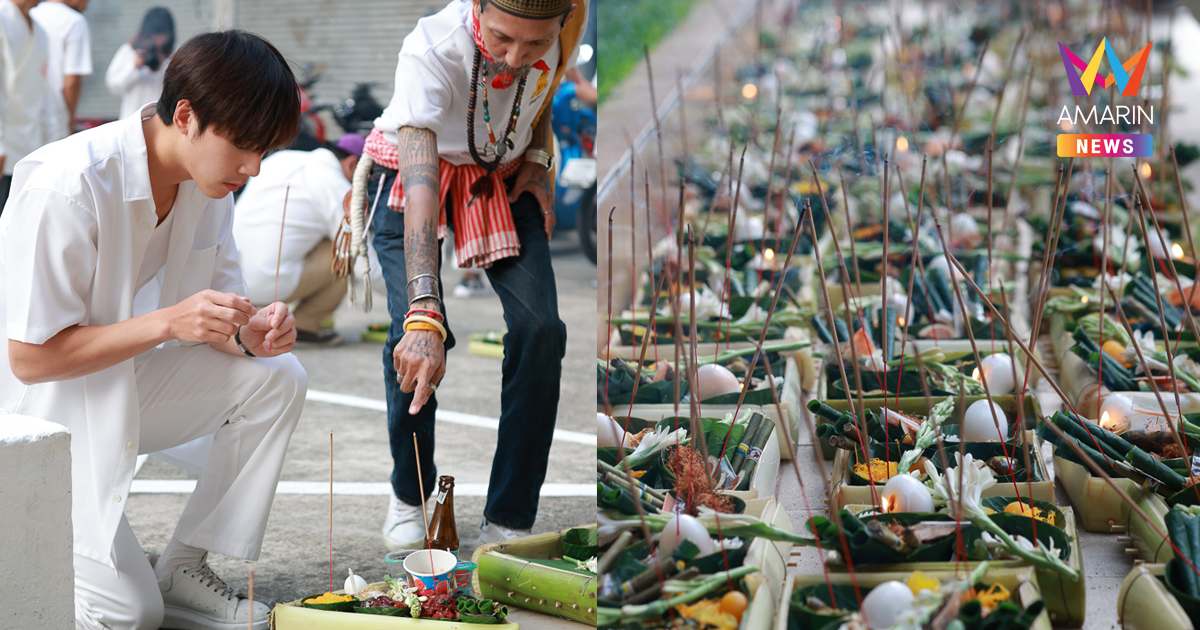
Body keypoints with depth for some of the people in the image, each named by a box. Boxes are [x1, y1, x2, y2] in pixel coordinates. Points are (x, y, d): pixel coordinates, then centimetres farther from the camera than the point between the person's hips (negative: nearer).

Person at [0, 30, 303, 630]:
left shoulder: (207, 179, -5)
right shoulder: (67, 186, -29)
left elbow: (216, 302, 5)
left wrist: (249, 332, -20)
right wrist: (169, 321, -34)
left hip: (126, 389, 7)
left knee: (277, 378, -14)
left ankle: (183, 569, -3)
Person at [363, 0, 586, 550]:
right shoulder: (431, 50, -38)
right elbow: (420, 187, -48)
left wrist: (537, 158, -8)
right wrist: (425, 315, -57)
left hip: (503, 174, 3)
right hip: (413, 169, -3)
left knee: (540, 327, -16)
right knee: (415, 331, -21)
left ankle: (508, 521, -5)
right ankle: (409, 495, 7)